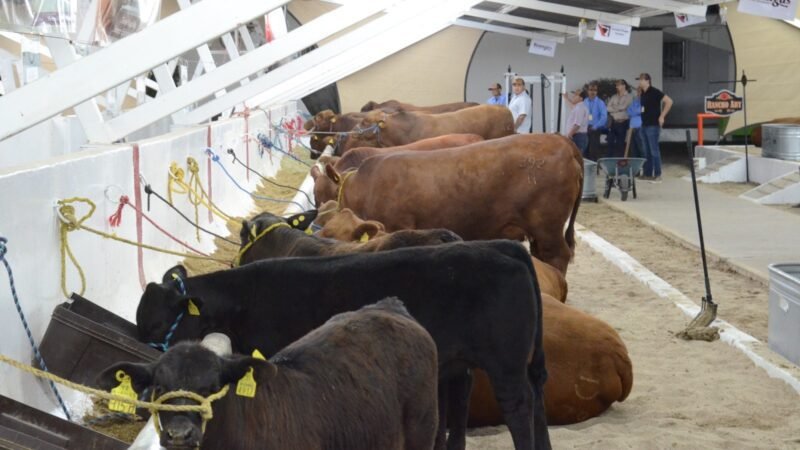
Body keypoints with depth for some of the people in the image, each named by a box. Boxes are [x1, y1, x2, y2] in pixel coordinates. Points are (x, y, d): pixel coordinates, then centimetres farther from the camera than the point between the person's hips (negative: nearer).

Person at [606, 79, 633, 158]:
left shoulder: (629, 97, 0)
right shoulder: (614, 97, 15)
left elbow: (623, 107, -11)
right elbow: (609, 108, 5)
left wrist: (613, 108, 2)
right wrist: (618, 109, -9)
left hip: (622, 122, -5)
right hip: (613, 122, 5)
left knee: (620, 143, -1)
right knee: (610, 142, 1)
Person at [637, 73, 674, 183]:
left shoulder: (654, 92, -12)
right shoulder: (643, 94, 13)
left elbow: (669, 101, -17)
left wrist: (662, 116, -16)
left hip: (653, 125, -9)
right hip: (644, 125, 9)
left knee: (654, 150, -6)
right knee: (647, 151, 11)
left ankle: (657, 175, -3)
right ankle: (648, 174, 16)